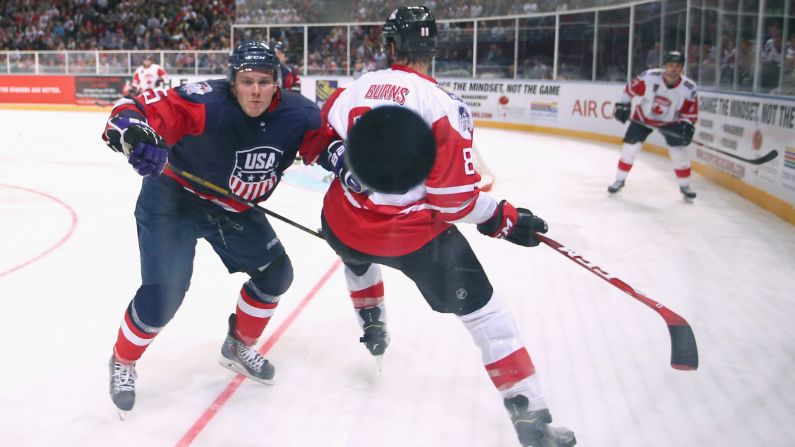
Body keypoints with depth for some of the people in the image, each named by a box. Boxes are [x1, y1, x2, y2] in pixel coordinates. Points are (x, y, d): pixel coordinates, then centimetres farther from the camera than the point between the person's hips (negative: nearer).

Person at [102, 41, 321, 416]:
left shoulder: (295, 114, -17)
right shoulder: (206, 104, -32)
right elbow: (131, 112, -37)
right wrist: (136, 136, -59)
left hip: (235, 209, 6)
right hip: (173, 200, -5)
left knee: (276, 273, 7)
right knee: (162, 296, -14)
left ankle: (238, 347, 32)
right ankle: (122, 363, 17)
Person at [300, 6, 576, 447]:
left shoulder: (357, 88, -4)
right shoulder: (444, 107, -17)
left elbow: (317, 143, 8)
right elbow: (455, 198, -18)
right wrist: (505, 219, -6)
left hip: (343, 226, 4)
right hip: (416, 236, -4)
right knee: (481, 310, 5)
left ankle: (372, 325, 56)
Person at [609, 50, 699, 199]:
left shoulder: (688, 88, -21)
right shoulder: (649, 77, -27)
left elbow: (691, 112, -11)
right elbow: (631, 88, -12)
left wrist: (687, 127, -25)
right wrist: (623, 105, -14)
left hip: (670, 121, 1)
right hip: (643, 117, -1)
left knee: (679, 152, -5)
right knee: (629, 147, -6)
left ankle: (685, 186, 14)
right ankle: (620, 180, 12)